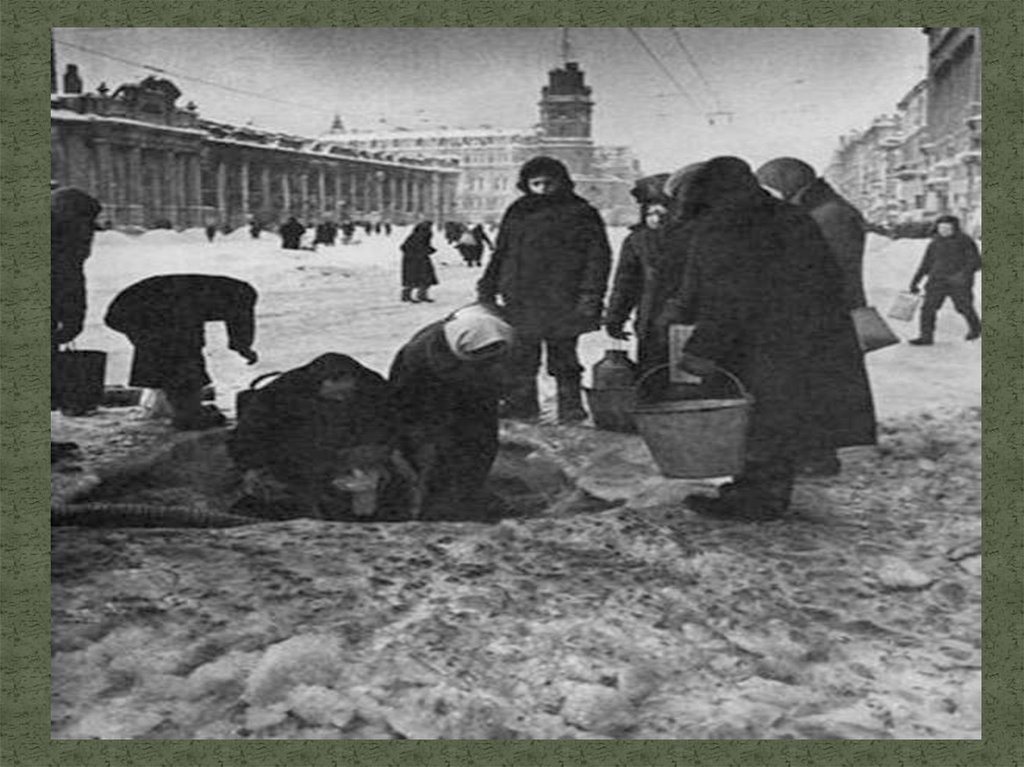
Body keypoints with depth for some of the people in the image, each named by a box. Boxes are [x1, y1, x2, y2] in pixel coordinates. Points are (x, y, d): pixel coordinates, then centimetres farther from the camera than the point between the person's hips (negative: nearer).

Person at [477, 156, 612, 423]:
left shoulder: (581, 213, 1)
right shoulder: (517, 212, 15)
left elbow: (598, 255, -3)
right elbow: (500, 253, 22)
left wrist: (591, 295, -12)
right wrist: (487, 288, 16)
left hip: (562, 301, -4)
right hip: (521, 299, 4)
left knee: (563, 357, 0)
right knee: (519, 357, 5)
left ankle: (570, 406, 11)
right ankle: (519, 403, 16)